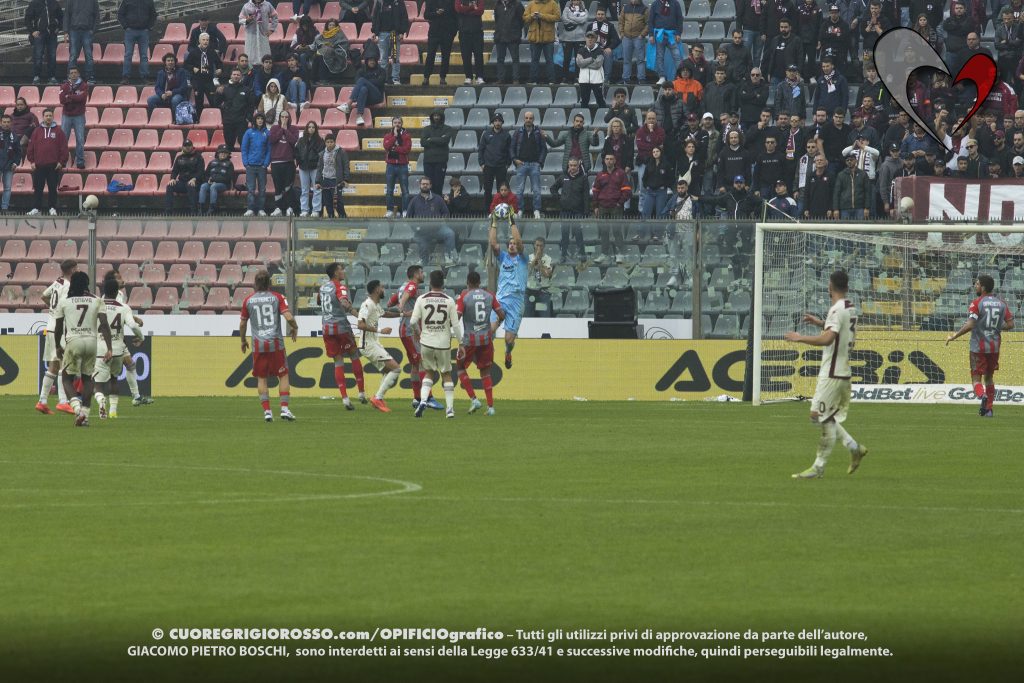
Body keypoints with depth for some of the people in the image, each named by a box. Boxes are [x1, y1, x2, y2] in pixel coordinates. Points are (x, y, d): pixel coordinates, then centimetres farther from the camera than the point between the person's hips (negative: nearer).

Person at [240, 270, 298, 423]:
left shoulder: (248, 300, 4)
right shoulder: (277, 297, -2)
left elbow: (242, 324, 10)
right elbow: (288, 317, -10)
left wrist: (243, 340, 26)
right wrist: (294, 328, 11)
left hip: (258, 344, 1)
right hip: (276, 344, -1)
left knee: (261, 378, 7)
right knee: (283, 375, 8)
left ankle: (267, 411, 0)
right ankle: (284, 409, -2)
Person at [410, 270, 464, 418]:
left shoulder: (422, 299, -5)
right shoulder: (449, 301, -6)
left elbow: (413, 321, -8)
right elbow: (456, 325, -5)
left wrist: (417, 333, 15)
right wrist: (461, 344, 3)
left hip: (426, 342, 1)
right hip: (444, 343, -1)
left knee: (429, 372, 18)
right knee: (446, 374, 13)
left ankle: (423, 400, -5)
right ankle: (450, 408, 10)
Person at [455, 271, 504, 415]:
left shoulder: (464, 296, -7)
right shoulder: (489, 296, 3)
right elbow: (502, 315, 5)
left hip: (470, 339, -3)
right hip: (486, 338, 3)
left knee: (461, 367, 15)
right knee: (485, 372, 13)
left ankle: (473, 399, 2)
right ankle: (490, 406, 6)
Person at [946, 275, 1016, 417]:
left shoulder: (976, 304, -10)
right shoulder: (1001, 304, 5)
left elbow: (970, 325, -20)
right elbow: (1010, 324, 4)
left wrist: (954, 336, -10)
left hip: (978, 348, -5)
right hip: (995, 347, 5)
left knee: (976, 379, -1)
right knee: (989, 377, 19)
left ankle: (982, 395, -32)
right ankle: (988, 409, 15)